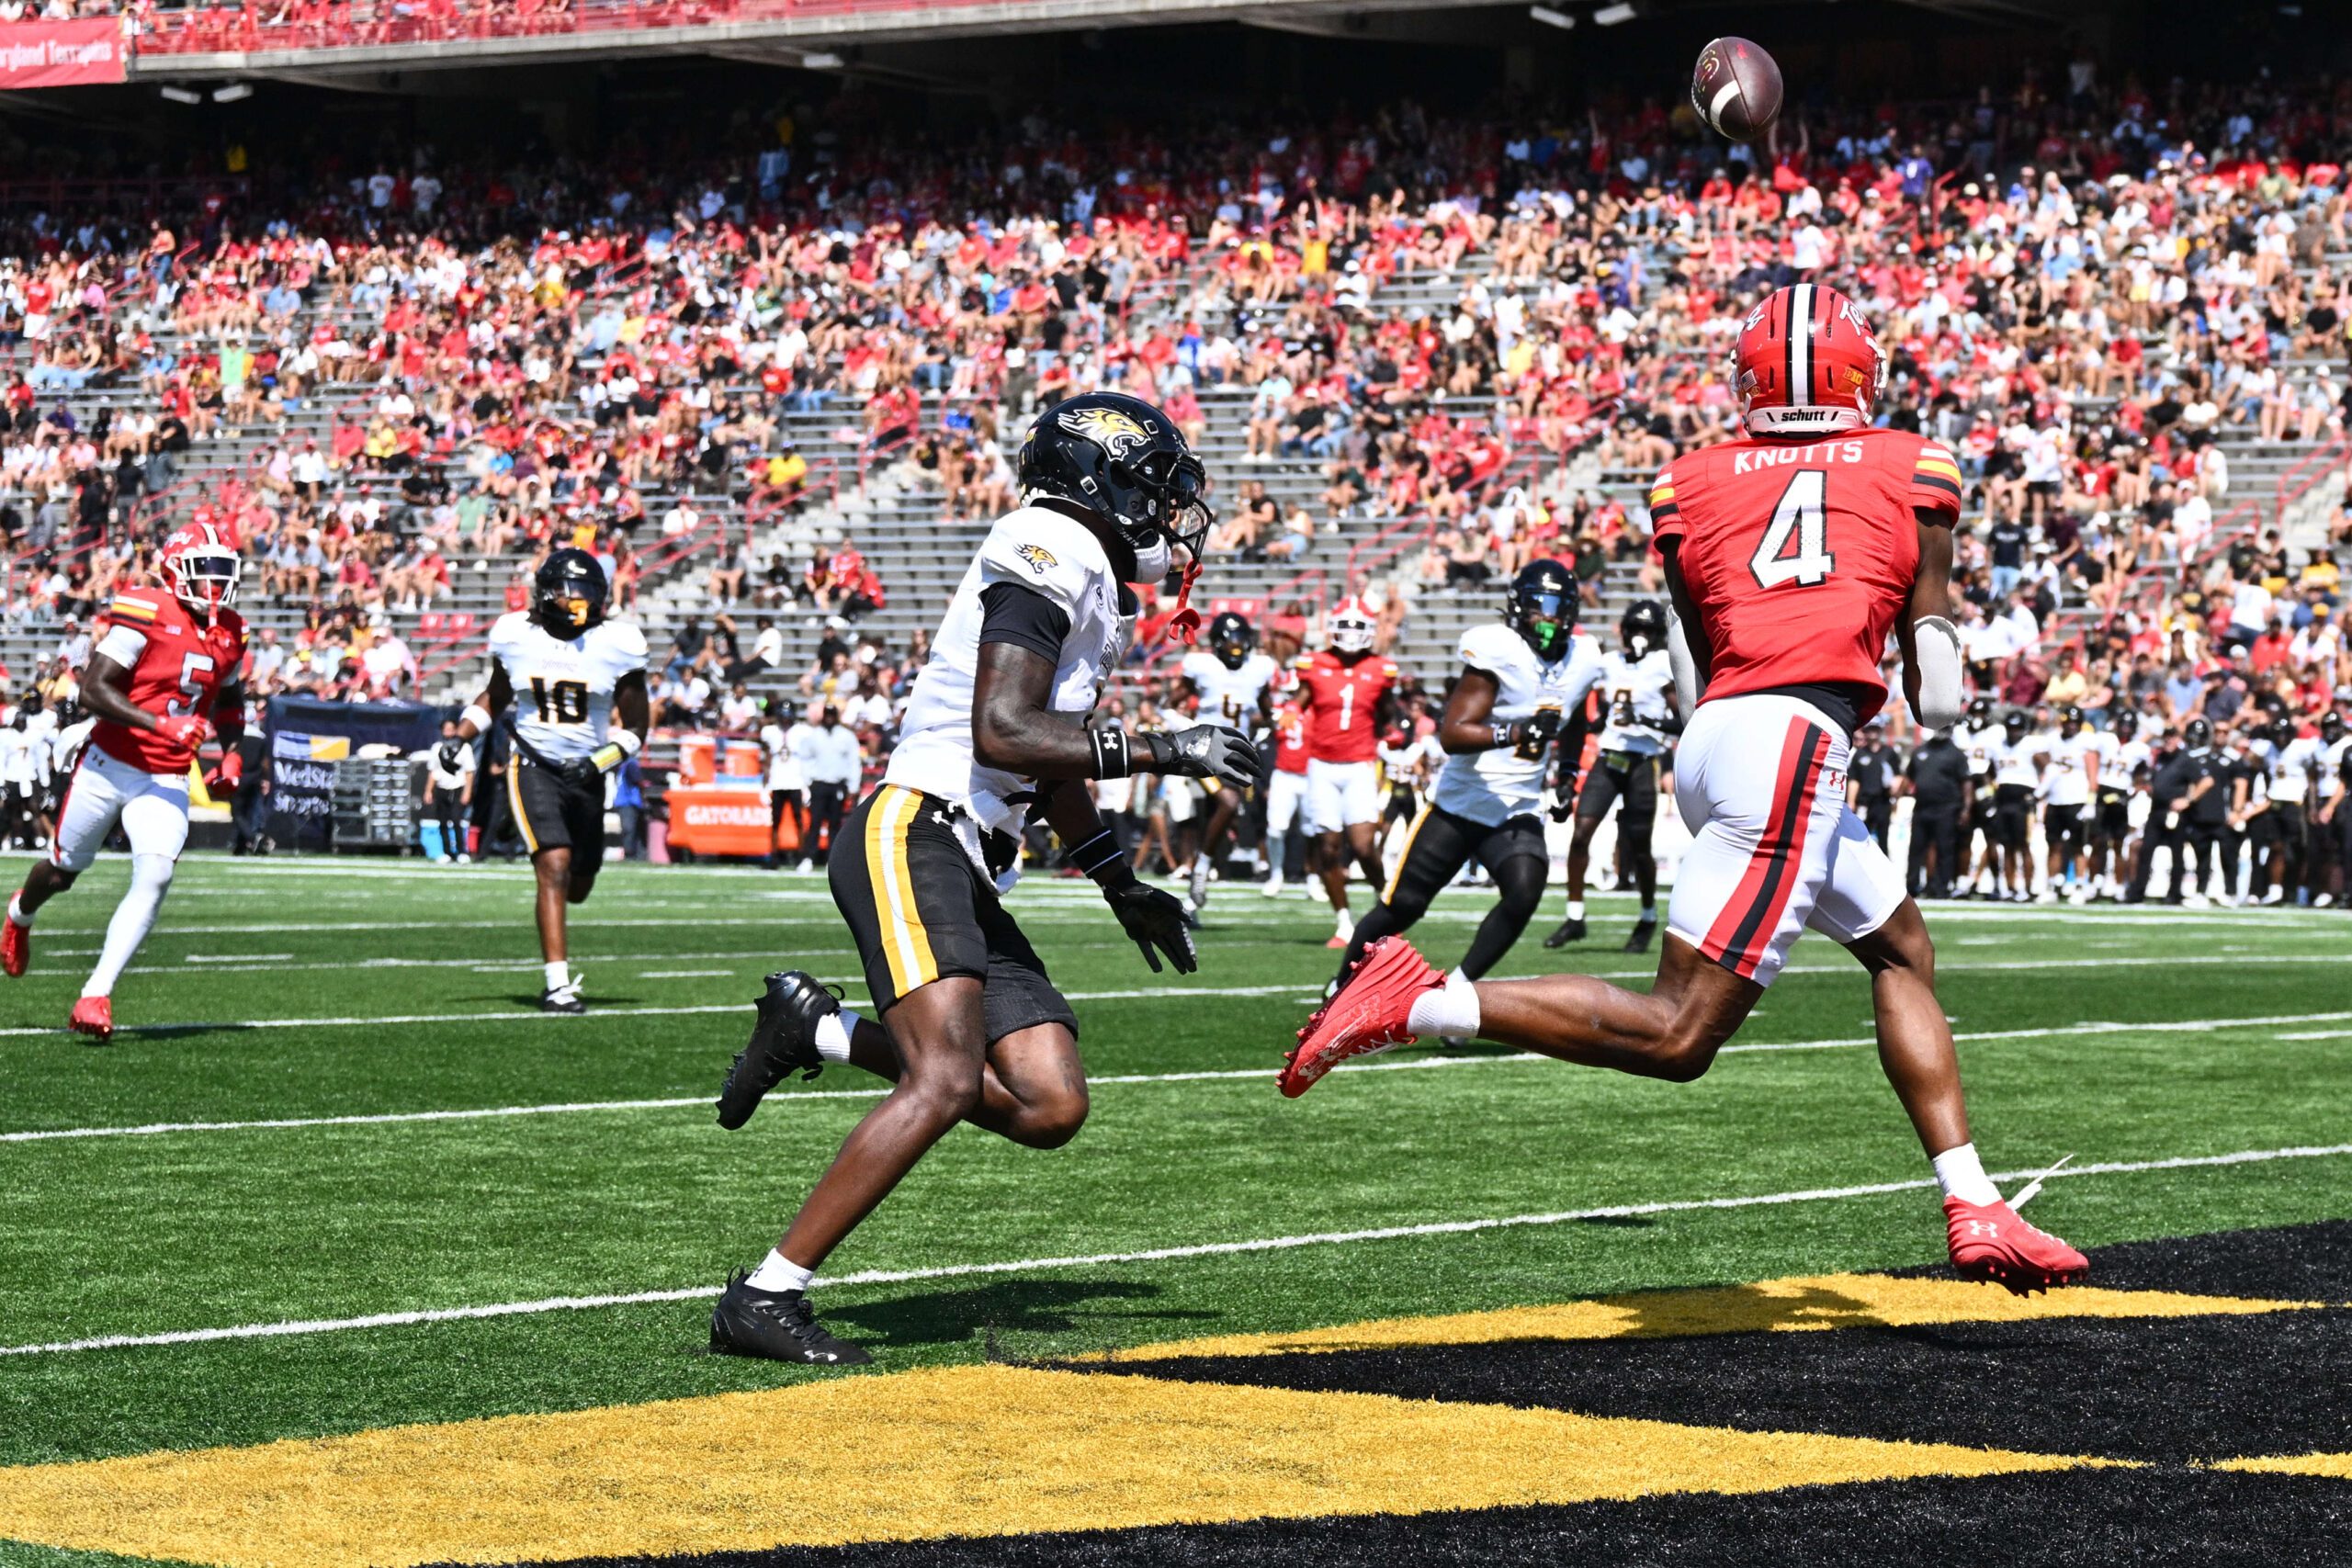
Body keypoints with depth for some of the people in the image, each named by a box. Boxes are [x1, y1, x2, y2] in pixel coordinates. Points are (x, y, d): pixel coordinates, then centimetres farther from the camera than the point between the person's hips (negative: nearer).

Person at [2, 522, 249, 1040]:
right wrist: (161, 724, -31)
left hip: (165, 782, 4)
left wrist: (232, 754, 7)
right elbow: (93, 690, -22)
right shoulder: (145, 615, -16)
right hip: (108, 764, -4)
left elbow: (230, 699, 24)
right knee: (63, 871, 14)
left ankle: (96, 996, -14)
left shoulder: (229, 633, 4)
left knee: (155, 878, -17)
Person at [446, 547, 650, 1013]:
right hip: (533, 768, -2)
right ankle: (557, 984, -20)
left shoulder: (615, 644, -6)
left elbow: (635, 727, 0)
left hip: (586, 774, 2)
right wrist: (461, 735, 2)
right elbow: (494, 698, 17)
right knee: (555, 867, -20)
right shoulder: (516, 636, -2)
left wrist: (599, 762, -16)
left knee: (577, 886, 12)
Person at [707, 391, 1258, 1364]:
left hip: (968, 878, 10)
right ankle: (763, 1300, -20)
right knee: (947, 1080, -23)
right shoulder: (1050, 554, -9)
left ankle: (818, 1031, 16)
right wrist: (1162, 752, -17)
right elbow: (1000, 734, -20)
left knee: (1049, 1106, -1)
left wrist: (1124, 890, 35)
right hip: (911, 836, -10)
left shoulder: (1092, 592, 22)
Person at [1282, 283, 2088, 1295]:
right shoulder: (1909, 470, 11)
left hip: (1716, 737, 6)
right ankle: (1421, 1002, -19)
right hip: (1794, 736, -6)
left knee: (1901, 947, 22)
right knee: (1678, 1036, -9)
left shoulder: (1691, 484, 18)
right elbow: (1937, 697, 11)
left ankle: (1974, 1213, 19)